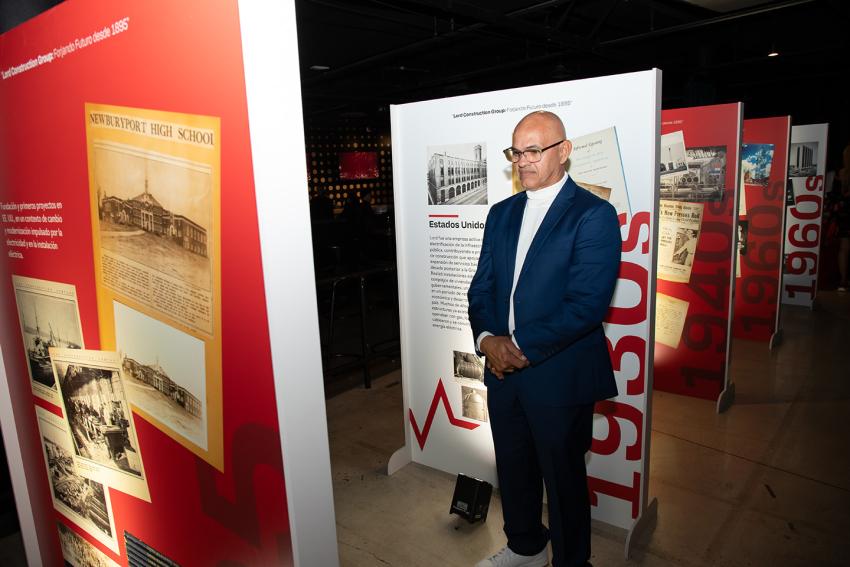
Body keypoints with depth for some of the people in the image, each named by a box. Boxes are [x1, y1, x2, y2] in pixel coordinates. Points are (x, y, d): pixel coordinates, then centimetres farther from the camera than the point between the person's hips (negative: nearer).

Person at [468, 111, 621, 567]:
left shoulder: (594, 215, -12)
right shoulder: (502, 213, 9)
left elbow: (587, 304, -20)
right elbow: (482, 287, 8)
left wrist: (522, 347, -18)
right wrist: (487, 339, -9)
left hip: (559, 375, -6)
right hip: (503, 370, 6)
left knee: (563, 477, 12)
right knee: (513, 467, 22)